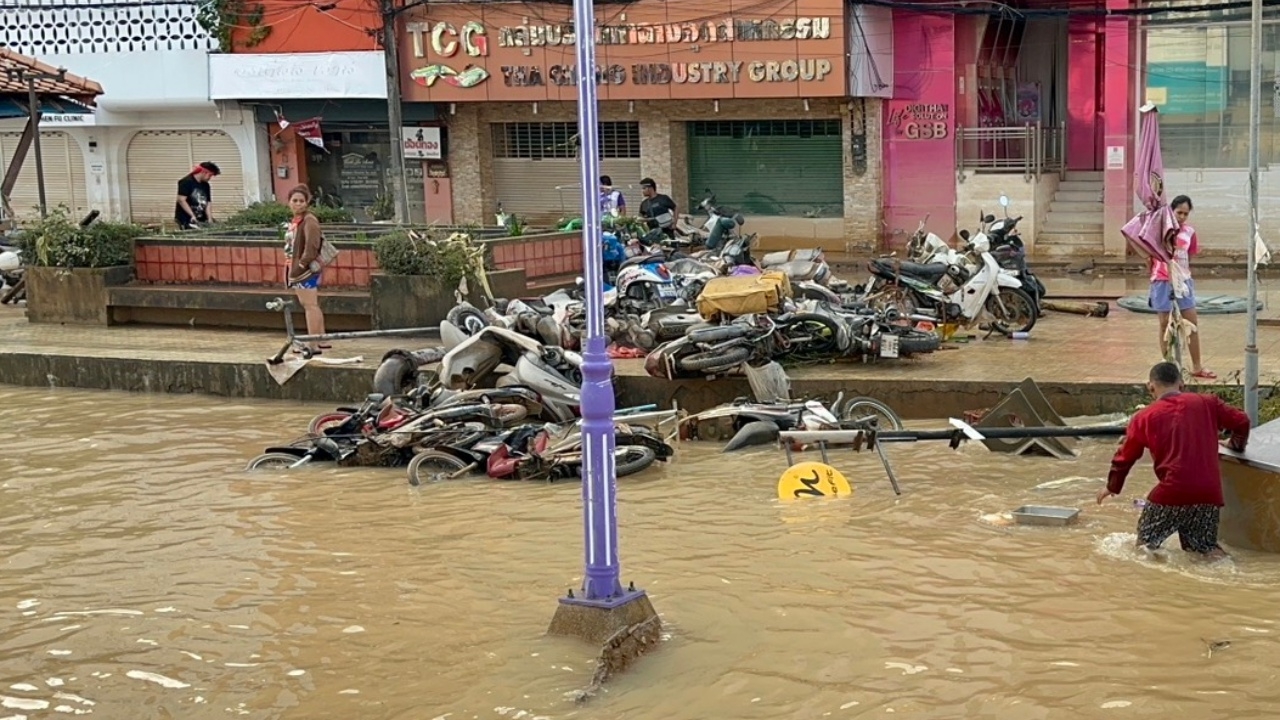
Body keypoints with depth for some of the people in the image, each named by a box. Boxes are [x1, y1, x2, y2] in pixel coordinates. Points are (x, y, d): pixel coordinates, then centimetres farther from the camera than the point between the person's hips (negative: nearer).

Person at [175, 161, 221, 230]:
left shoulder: (205, 185, 13)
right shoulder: (186, 182, -8)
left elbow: (208, 203, 12)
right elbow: (181, 200, -16)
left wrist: (209, 219, -3)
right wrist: (192, 216, -22)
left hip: (201, 220, 7)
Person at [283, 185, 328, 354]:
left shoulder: (309, 221, -13)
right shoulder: (294, 221, 16)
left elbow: (311, 248, -21)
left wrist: (300, 266, -21)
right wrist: (291, 269, 16)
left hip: (307, 269, -10)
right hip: (296, 269, 10)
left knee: (309, 305, -9)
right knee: (312, 306, 15)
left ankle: (313, 345, -10)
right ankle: (321, 340, 24)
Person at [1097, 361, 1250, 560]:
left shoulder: (1144, 417, 7)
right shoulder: (1208, 403, 9)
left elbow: (1125, 456, 13)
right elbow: (1241, 422, 11)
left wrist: (1112, 487, 28)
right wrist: (1236, 445, 32)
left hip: (1172, 492, -2)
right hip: (1209, 492, 2)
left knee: (1146, 542, 12)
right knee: (1205, 546, 17)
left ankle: (1149, 550, -21)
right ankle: (1216, 556, -15)